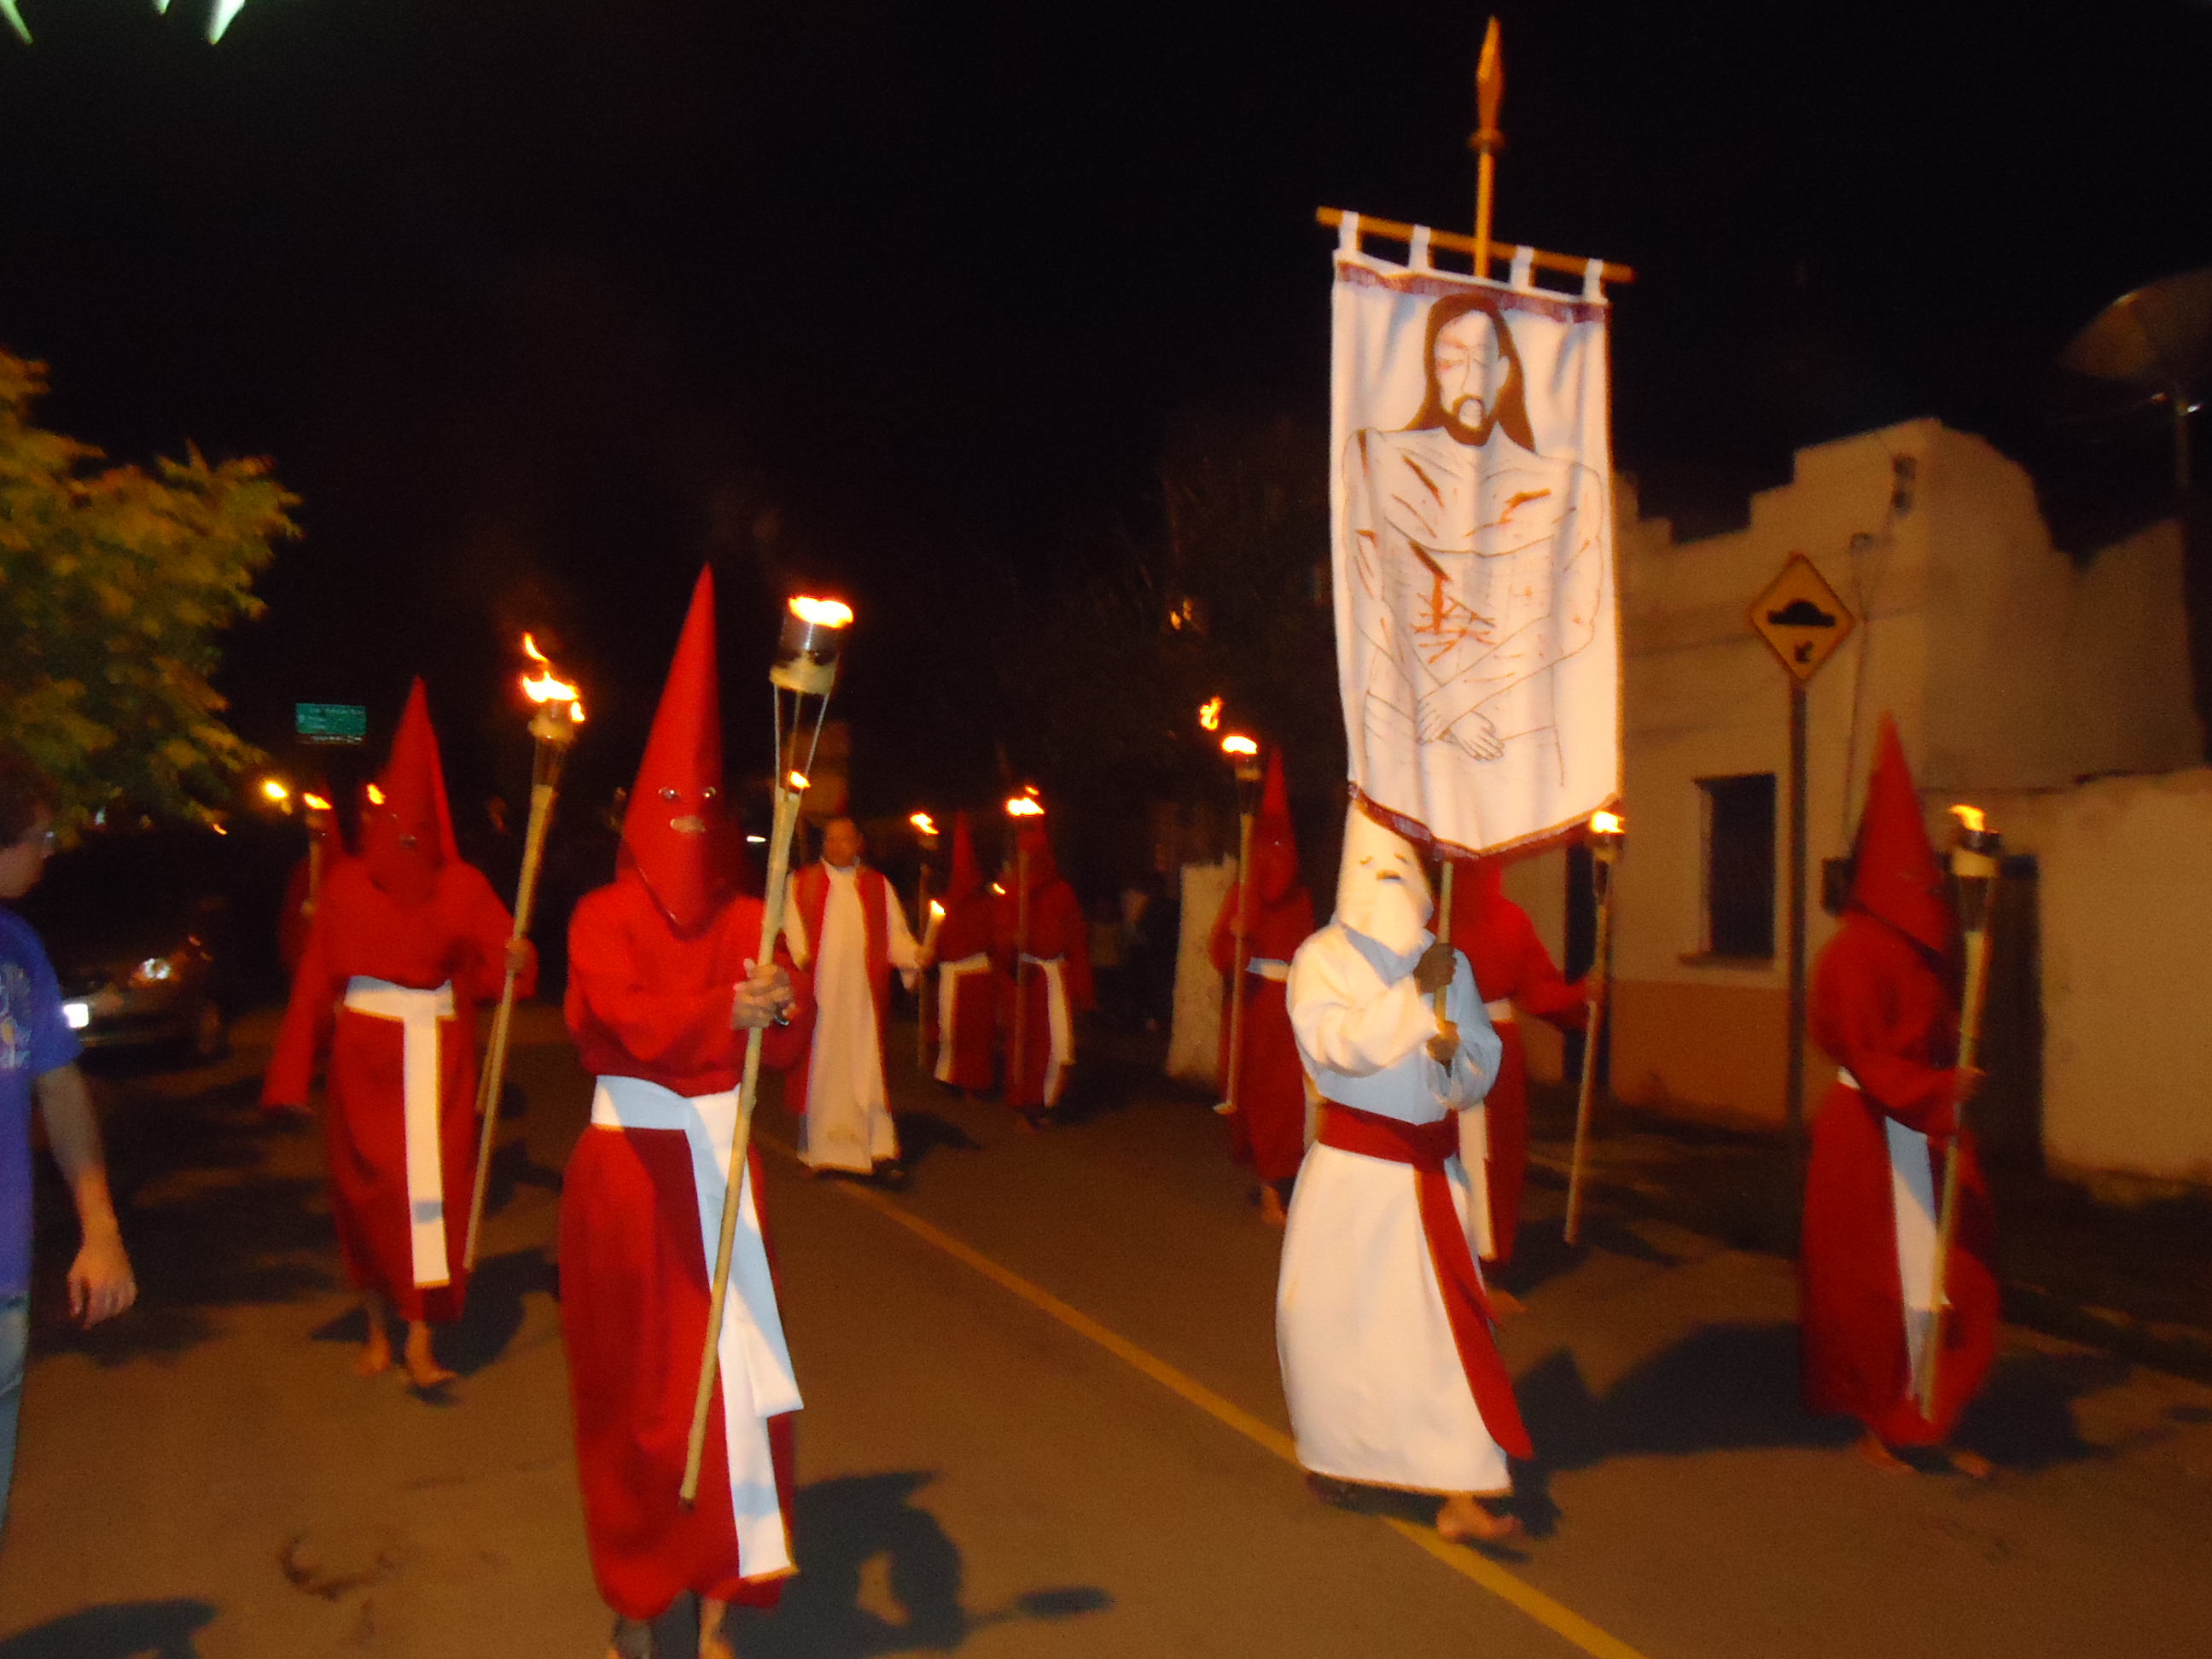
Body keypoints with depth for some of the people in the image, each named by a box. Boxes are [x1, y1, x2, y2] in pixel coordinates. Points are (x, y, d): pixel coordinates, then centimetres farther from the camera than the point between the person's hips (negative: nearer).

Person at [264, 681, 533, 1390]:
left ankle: (420, 1339, -5)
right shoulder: (346, 886, -1)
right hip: (365, 1057, 1)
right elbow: (316, 978, -2)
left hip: (437, 1056, -1)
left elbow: (495, 951, -10)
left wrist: (514, 959, -35)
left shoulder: (461, 886, -2)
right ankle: (377, 1326, 25)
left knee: (433, 1183, -8)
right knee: (368, 1188, 8)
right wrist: (294, 1072, -3)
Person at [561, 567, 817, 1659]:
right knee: (634, 1379, 7)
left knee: (731, 1370, 0)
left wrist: (783, 1009, -34)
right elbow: (629, 1022, -22)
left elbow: (789, 1044, -11)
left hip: (722, 1159, 2)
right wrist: (724, 1013, -40)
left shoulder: (746, 921, 3)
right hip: (631, 1165, -2)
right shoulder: (604, 917, -3)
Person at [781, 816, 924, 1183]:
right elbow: (792, 932, 2)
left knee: (868, 1067, -5)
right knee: (821, 1068, 3)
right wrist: (798, 959, -18)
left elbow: (895, 936, 8)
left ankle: (880, 1152, -7)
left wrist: (916, 954, -12)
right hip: (819, 994, 0)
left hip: (863, 994, 0)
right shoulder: (802, 884, 9)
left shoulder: (878, 886, 11)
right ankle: (821, 1148, 13)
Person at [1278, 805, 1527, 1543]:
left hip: (1430, 1168, 2)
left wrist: (1453, 1056, -16)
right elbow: (1339, 1045, -19)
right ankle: (1337, 1454, 34)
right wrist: (1413, 991, -26)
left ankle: (1460, 1495, 1)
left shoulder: (1450, 963, 7)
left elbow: (1484, 1061, 6)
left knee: (1442, 1319, -3)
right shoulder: (1321, 957, -4)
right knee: (1328, 1314, 8)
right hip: (1351, 1163, -2)